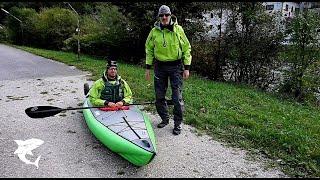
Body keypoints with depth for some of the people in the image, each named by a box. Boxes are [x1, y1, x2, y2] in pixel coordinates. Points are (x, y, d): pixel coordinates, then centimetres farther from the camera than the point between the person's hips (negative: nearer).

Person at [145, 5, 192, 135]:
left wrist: (187, 68, -5)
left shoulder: (178, 29, -5)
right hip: (160, 66, 3)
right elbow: (149, 49, 9)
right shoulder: (154, 31, 1)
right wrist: (148, 67, 4)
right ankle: (165, 119, 30)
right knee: (159, 96, 10)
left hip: (176, 66, -3)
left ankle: (178, 123, 13)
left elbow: (186, 48, -1)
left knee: (177, 97, -2)